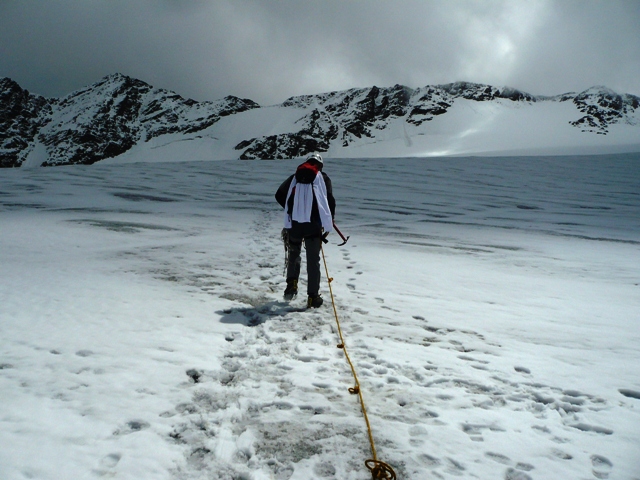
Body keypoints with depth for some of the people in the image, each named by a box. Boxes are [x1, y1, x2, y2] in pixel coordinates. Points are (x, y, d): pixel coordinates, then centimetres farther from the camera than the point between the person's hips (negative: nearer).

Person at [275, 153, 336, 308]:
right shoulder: (322, 178, 7)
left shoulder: (294, 177, 15)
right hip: (314, 224, -2)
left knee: (294, 255, 24)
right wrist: (329, 221, 12)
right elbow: (330, 200, -1)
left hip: (294, 223, 2)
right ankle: (313, 297, 6)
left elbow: (279, 195, 11)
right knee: (313, 260, 4)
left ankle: (291, 285, 19)